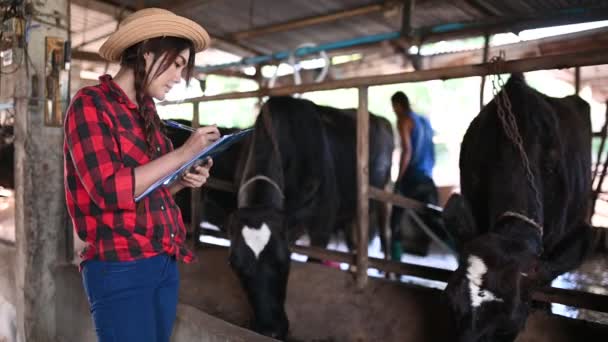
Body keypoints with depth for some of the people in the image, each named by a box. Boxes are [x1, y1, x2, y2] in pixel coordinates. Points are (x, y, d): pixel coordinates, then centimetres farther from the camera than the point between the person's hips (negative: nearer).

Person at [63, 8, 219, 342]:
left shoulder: (146, 112, 14)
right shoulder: (90, 103, -8)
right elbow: (110, 191, -19)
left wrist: (182, 180, 2)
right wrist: (182, 153, -15)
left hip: (165, 262, 8)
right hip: (119, 267, -7)